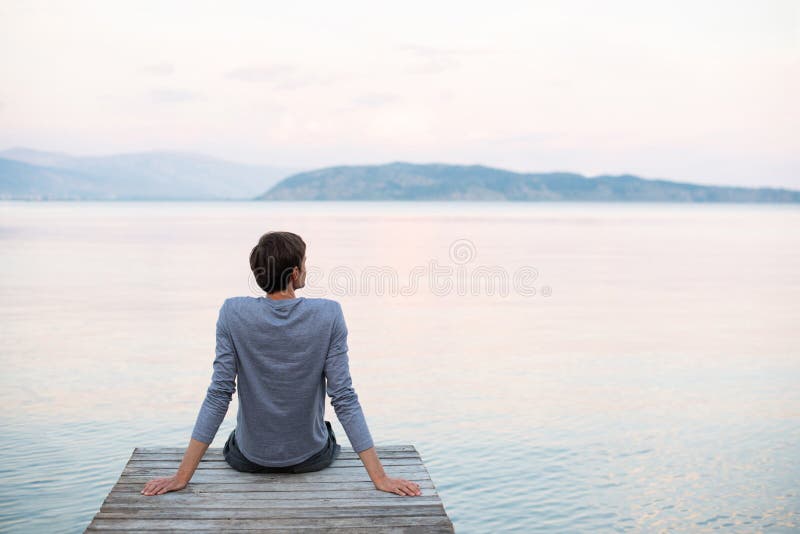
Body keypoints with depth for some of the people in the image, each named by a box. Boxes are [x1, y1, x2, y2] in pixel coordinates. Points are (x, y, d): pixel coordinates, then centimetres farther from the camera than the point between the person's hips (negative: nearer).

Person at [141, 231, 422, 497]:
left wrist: (182, 476, -11)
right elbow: (344, 399, -21)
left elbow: (218, 395, -18)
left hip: (249, 457, 1)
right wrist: (380, 477, -16)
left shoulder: (234, 313, -18)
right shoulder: (328, 315, -19)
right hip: (311, 456, 0)